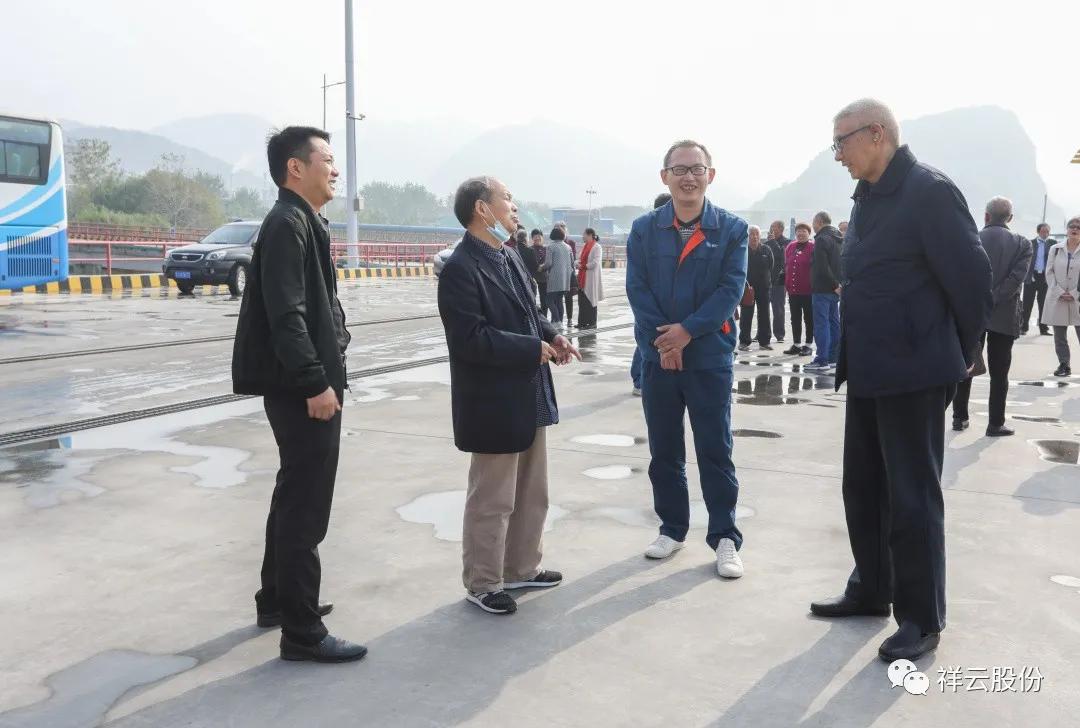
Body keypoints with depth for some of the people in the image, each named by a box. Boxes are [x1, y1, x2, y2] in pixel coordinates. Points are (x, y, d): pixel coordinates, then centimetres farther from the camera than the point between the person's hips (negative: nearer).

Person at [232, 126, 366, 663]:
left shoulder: (304, 222, 17)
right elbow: (285, 316, -23)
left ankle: (277, 599, 33)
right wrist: (315, 383, -24)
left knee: (295, 497, 19)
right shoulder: (287, 224, -15)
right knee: (305, 507, -5)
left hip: (306, 385, 11)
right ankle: (302, 632, 3)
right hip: (302, 389, -11)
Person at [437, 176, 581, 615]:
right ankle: (483, 583, 20)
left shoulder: (508, 258, 10)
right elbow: (471, 338, -25)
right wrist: (533, 348, -21)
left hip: (529, 396, 9)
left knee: (532, 494, 20)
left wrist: (552, 335, -1)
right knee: (492, 500, 4)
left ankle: (521, 568, 36)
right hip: (494, 403, -9)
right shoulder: (461, 267, -18)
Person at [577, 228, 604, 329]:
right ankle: (583, 322, 14)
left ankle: (592, 322, 4)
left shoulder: (597, 247, -10)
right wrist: (579, 263, -2)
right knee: (582, 300, 8)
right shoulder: (584, 246, 14)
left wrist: (583, 266, -12)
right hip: (583, 277, 8)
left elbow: (595, 263, -18)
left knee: (590, 300, -3)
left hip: (591, 278, -8)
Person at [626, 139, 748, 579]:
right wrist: (662, 340, -14)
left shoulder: (731, 229, -1)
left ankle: (725, 537, 14)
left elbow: (731, 288, -8)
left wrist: (687, 330, -16)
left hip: (711, 357, -2)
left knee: (715, 450, 4)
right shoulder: (644, 229, 3)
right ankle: (672, 528, 26)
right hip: (658, 356, 2)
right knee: (664, 450, 11)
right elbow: (637, 288, -3)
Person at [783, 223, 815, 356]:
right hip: (793, 290, 6)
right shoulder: (790, 247, 11)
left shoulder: (813, 247, -6)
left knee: (809, 318, 4)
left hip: (808, 291, -6)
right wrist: (786, 285, 13)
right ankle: (796, 344, 19)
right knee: (795, 319, 11)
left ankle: (808, 345, 9)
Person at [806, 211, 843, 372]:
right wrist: (837, 284, 14)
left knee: (821, 323, -7)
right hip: (835, 288, 9)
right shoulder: (840, 239, 15)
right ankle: (834, 358, 18)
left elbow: (822, 267, -22)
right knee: (834, 322, 13)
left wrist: (835, 284, -15)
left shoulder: (822, 239, -14)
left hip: (823, 289, -9)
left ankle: (822, 361, -8)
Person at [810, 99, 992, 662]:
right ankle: (871, 589, 32)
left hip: (913, 373, -8)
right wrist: (852, 354, 15)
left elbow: (971, 276, -13)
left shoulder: (929, 191, -14)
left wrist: (962, 352, -2)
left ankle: (922, 619, 14)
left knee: (912, 497, 0)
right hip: (868, 371, 9)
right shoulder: (868, 197, 12)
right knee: (863, 488, 16)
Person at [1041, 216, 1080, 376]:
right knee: (1059, 336, 8)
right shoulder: (1055, 249, 5)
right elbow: (1049, 272, 3)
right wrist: (1060, 292, -7)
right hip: (1057, 300, 2)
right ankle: (1064, 365, 18)